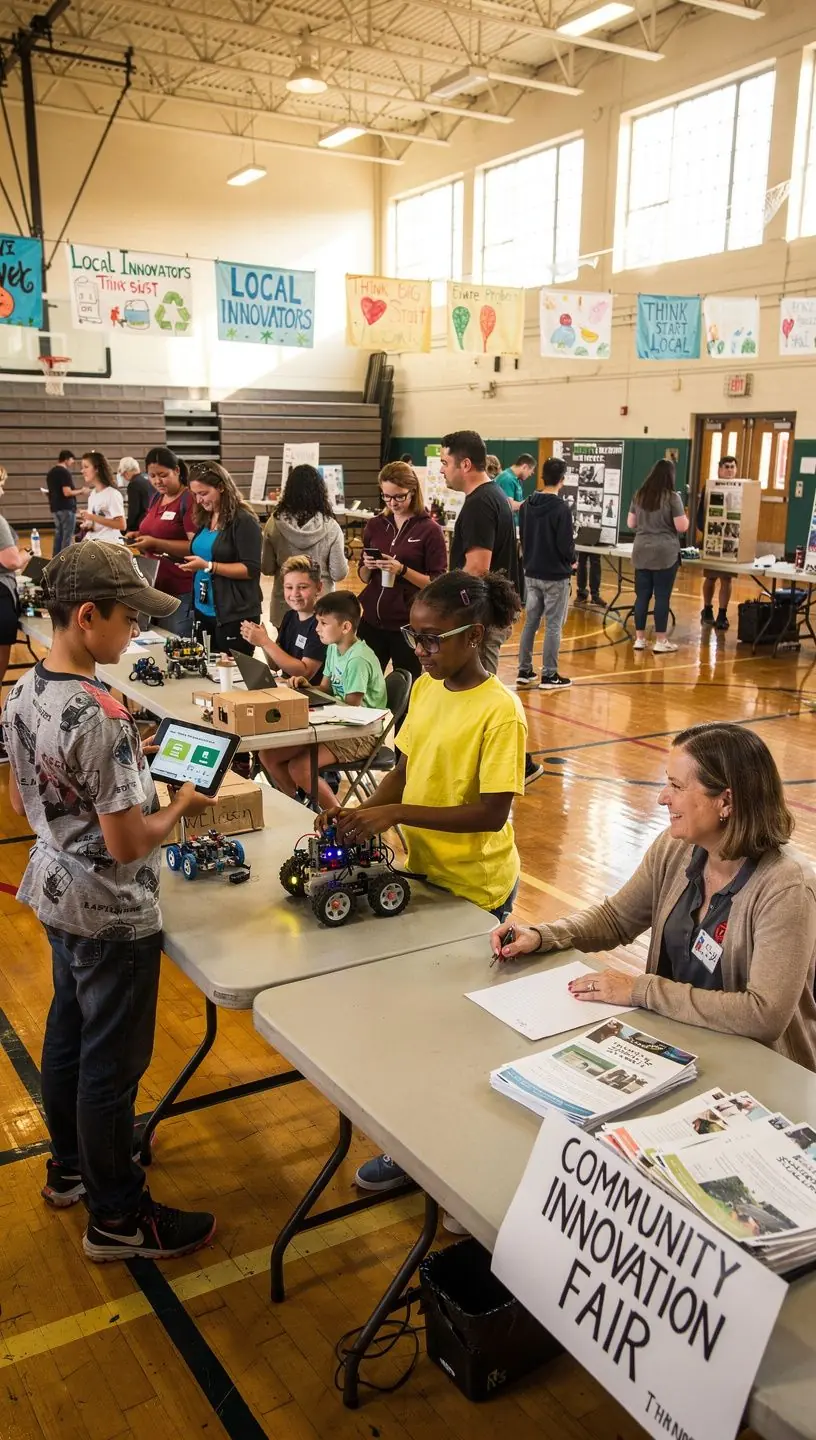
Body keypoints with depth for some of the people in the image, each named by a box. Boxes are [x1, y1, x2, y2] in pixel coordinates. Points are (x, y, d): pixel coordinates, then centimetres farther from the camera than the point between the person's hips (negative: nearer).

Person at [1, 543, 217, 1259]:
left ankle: (70, 1165, 45)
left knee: (67, 1032, 24)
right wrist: (182, 804, -9)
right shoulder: (103, 716, -29)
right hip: (112, 914, -9)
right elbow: (127, 843, -26)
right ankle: (116, 1218, 25)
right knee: (112, 1061, 7)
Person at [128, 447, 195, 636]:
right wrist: (140, 536, 5)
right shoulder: (156, 498, 13)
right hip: (156, 586, 8)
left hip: (182, 591, -8)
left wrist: (155, 543, -22)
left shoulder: (189, 500, -13)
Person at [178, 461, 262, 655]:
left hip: (234, 615, -8)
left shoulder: (243, 520, -12)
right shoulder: (205, 518, 11)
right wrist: (192, 564, 4)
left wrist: (208, 566, -22)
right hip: (203, 610, 8)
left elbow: (251, 569, -17)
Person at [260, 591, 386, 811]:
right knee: (267, 754, -1)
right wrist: (307, 686, -4)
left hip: (361, 733, -9)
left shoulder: (358, 659, -21)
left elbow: (351, 709, -21)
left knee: (299, 767, -27)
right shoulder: (333, 648, 7)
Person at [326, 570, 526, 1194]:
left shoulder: (499, 711, -22)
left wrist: (395, 814, -27)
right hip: (424, 871, 7)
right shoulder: (425, 689, 0)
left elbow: (492, 812, -25)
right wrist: (361, 811, -8)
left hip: (475, 887, -7)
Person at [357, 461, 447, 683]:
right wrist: (367, 567, -8)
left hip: (409, 624, -4)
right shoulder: (375, 525, 6)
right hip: (372, 620, 4)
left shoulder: (430, 530, -7)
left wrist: (402, 570, -21)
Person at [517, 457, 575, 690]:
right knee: (554, 625, 2)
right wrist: (572, 559, 3)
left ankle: (524, 671, 18)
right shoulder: (560, 509, -18)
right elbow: (566, 545, -17)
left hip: (531, 573, 6)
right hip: (555, 575, -6)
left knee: (531, 621, 14)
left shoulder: (527, 505, 3)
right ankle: (549, 675, 6)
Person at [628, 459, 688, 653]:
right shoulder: (672, 497, -8)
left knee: (642, 595, 8)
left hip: (641, 552, 5)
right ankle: (660, 641, 4)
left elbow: (631, 524, 14)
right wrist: (685, 517, 10)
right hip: (665, 553, -5)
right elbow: (682, 527, -10)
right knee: (662, 596, 0)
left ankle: (640, 639, 13)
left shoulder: (639, 495, 7)